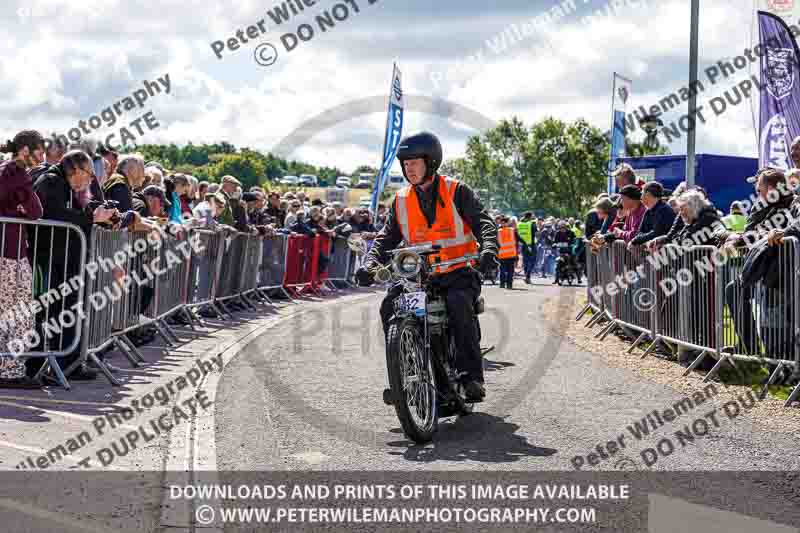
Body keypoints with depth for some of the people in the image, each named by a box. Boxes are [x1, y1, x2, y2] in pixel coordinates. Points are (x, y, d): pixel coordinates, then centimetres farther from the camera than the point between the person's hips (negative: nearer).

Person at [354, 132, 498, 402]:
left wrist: (488, 250, -30)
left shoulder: (457, 192, -1)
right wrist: (370, 264, -11)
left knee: (459, 304, -34)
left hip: (458, 272, -4)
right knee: (389, 307, -18)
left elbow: (483, 222, -9)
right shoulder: (401, 200, 11)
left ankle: (472, 375, -26)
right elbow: (387, 237, 8)